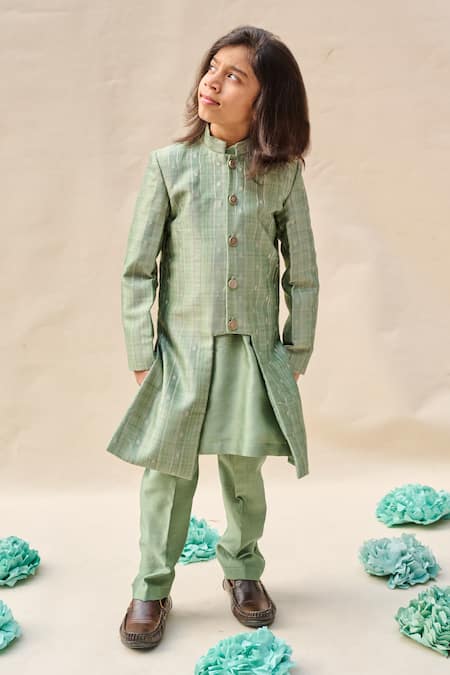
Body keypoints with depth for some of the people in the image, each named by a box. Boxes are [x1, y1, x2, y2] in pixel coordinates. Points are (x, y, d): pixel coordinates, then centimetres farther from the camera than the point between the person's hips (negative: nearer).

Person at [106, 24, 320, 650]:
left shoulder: (284, 174, -1)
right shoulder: (168, 164, -3)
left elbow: (302, 271, 4)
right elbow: (138, 267, -1)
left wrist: (298, 351, 3)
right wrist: (141, 352, -4)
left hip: (255, 350, 1)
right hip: (181, 347, 0)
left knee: (244, 468, 12)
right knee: (168, 471, 7)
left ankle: (242, 568, 37)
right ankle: (152, 587, 26)